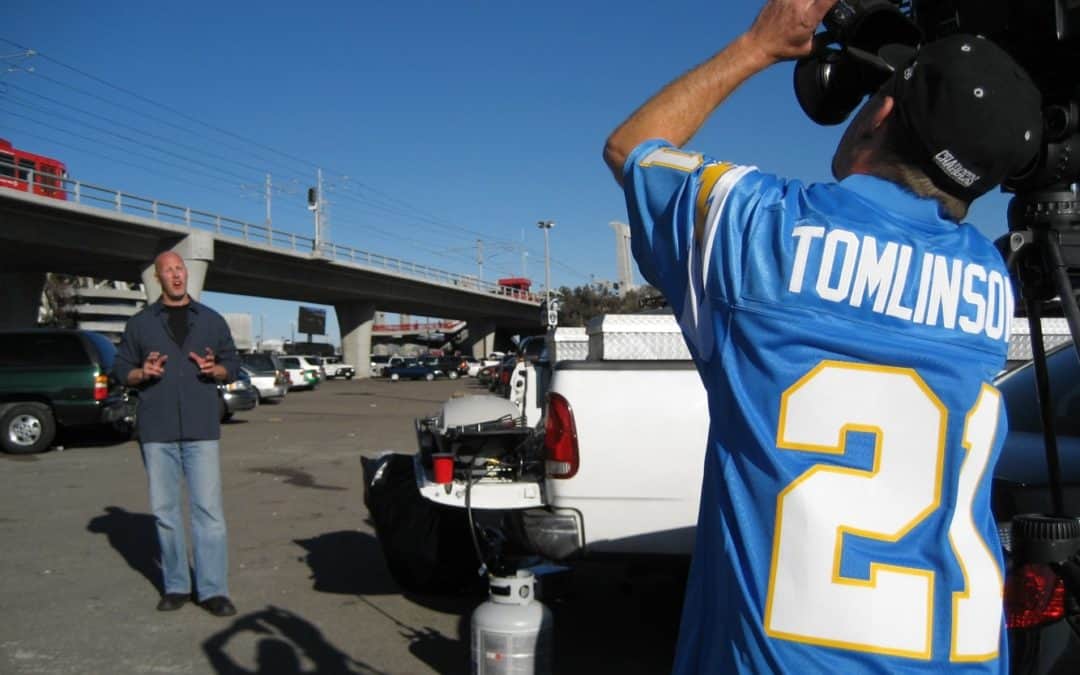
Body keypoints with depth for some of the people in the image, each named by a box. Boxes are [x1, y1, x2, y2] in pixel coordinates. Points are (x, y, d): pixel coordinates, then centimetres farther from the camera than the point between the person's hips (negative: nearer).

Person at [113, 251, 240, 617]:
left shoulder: (211, 320, 11)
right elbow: (121, 369, 9)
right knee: (164, 509, 5)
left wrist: (215, 370, -10)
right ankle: (176, 585, 16)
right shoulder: (140, 323, 9)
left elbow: (233, 364, 12)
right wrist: (142, 373, -12)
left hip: (201, 428, -1)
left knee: (208, 508, -6)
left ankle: (213, 589, -2)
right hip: (156, 429, 1)